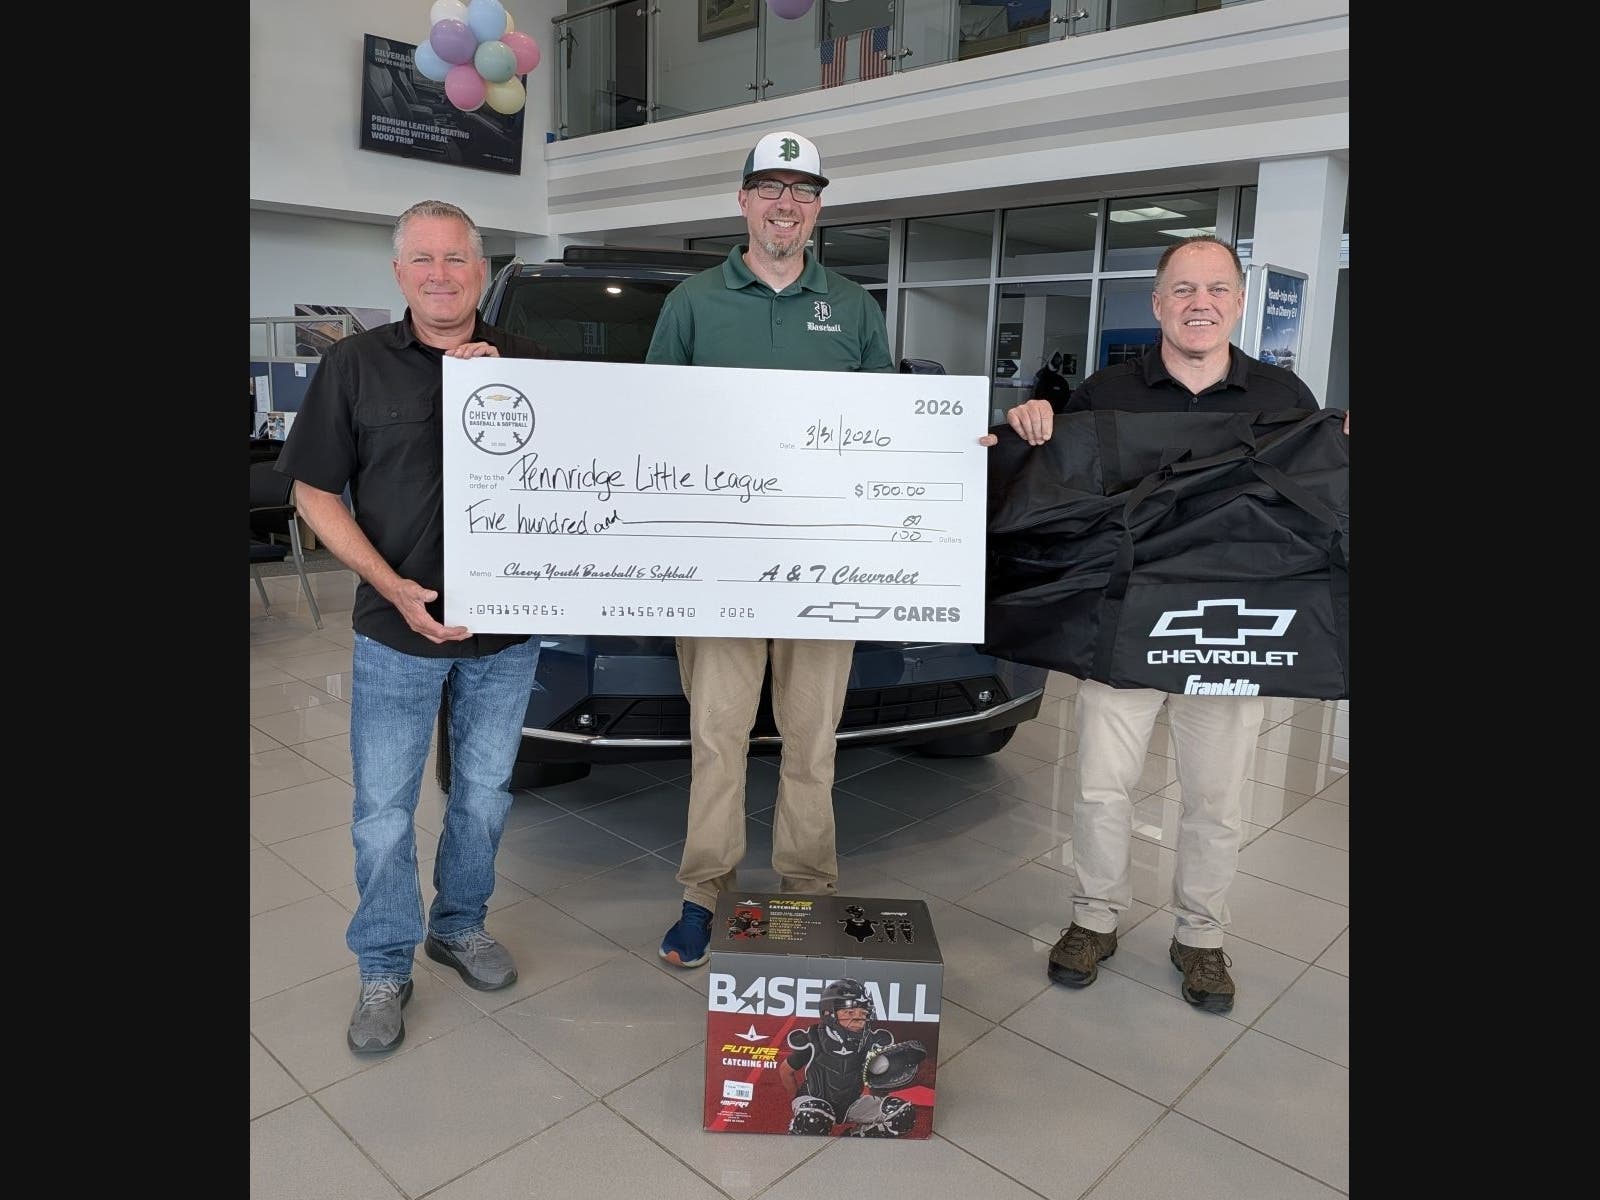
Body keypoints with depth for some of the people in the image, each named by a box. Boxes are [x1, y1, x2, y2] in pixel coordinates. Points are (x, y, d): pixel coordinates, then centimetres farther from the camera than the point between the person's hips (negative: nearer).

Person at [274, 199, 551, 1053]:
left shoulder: (525, 364, 3)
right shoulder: (355, 365, -3)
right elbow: (314, 493, -2)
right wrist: (392, 587, -16)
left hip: (507, 630, 2)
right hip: (397, 630, -2)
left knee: (484, 794, 16)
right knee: (383, 811, 6)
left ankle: (459, 926, 38)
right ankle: (384, 968, 26)